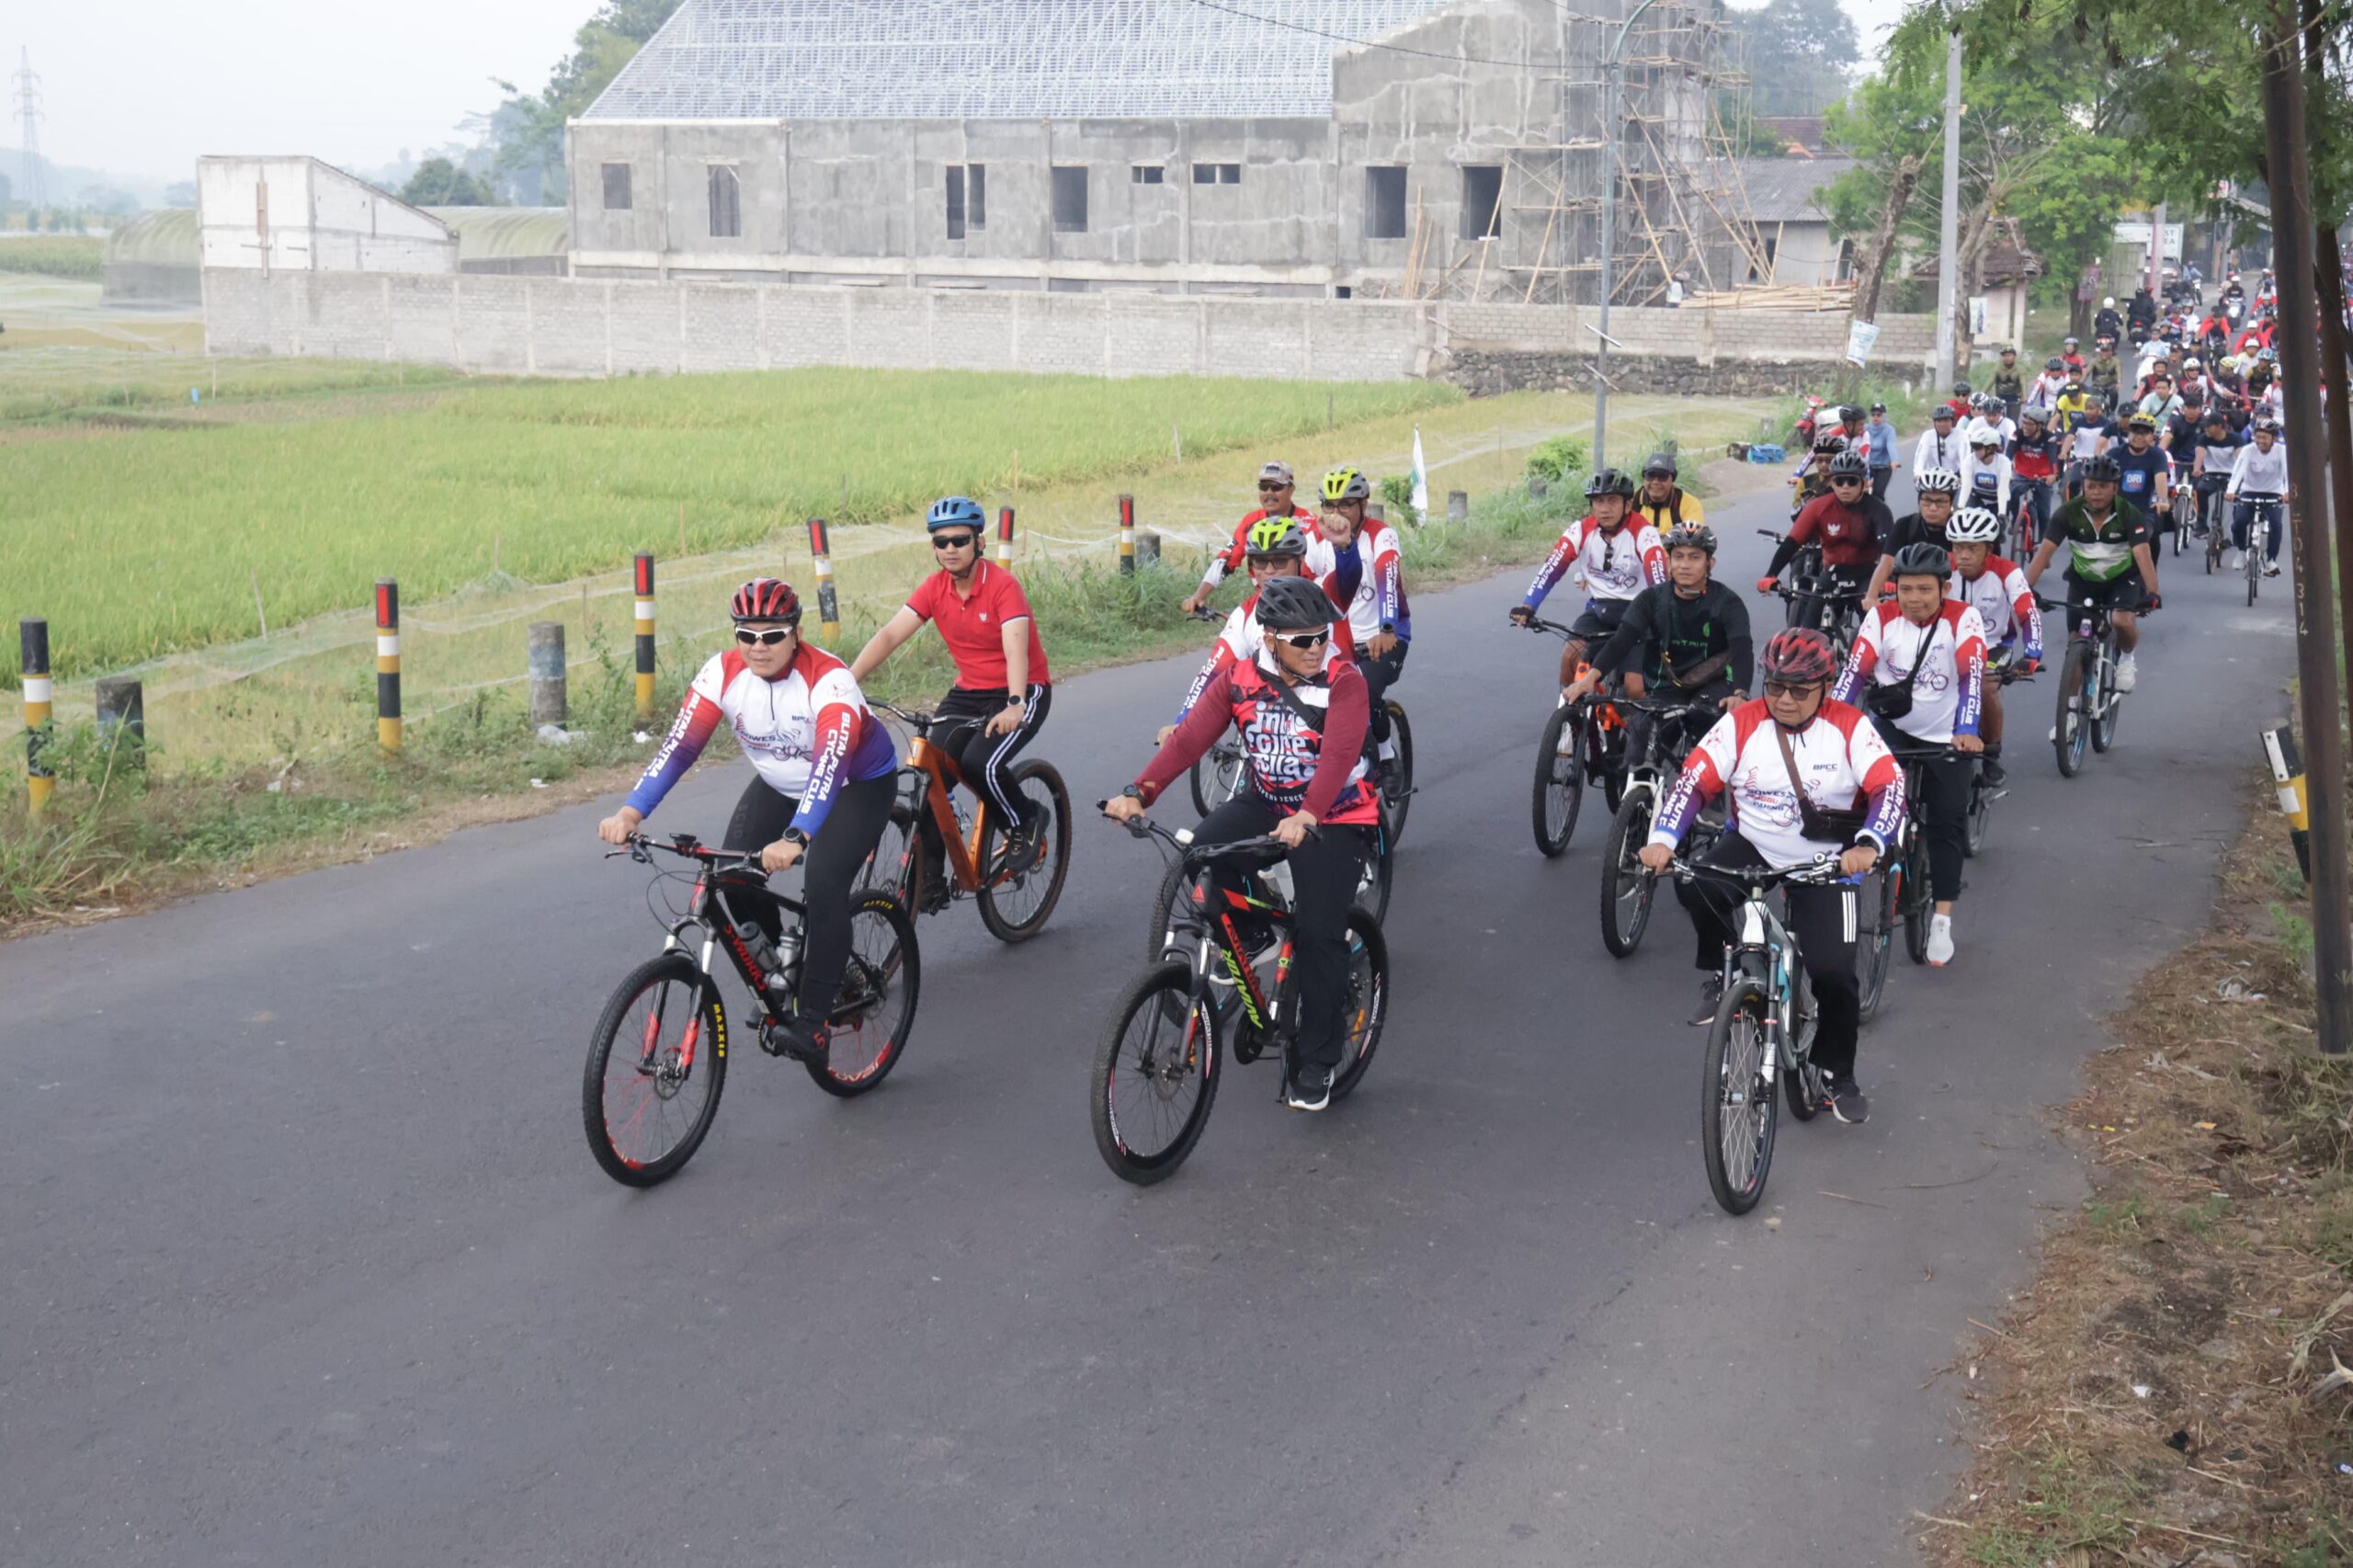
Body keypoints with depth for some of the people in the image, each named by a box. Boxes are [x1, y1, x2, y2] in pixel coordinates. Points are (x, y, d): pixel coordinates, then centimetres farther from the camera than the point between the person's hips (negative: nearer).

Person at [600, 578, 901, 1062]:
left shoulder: (828, 679, -34)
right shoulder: (723, 673, -20)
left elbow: (831, 761, -46)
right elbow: (681, 744, -26)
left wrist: (795, 839, -60)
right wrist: (631, 812, -40)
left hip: (858, 784, -5)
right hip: (780, 784, 6)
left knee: (823, 883, -26)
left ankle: (815, 1021, -16)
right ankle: (776, 998, 9)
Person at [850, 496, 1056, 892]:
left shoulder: (1003, 586, -20)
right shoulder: (934, 588, -5)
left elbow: (1016, 647, -33)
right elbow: (889, 635, -11)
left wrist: (1014, 706, -49)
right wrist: (845, 682, -24)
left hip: (1022, 692, -6)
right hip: (968, 692, 6)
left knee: (980, 763, -28)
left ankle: (1026, 820, 2)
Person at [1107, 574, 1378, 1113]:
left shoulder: (1344, 682, -16)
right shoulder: (1240, 680, -6)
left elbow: (1339, 754, -31)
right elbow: (1189, 738, -16)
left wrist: (1306, 818, -48)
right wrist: (1138, 793, -31)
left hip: (1332, 819, -3)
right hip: (1263, 804, 3)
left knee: (1319, 934, -14)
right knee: (1204, 847, -27)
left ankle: (1317, 1061, 2)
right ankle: (1240, 938, 0)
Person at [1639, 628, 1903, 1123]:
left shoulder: (1849, 728, -10)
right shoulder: (1741, 724, -7)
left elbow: (1889, 786, -18)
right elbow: (1694, 780, -13)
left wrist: (1868, 846, -37)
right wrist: (1662, 841, -28)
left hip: (1825, 861, -1)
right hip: (1751, 847, 1)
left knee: (1833, 970, -13)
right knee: (1696, 884, -32)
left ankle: (1838, 1075, 12)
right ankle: (1720, 974, -4)